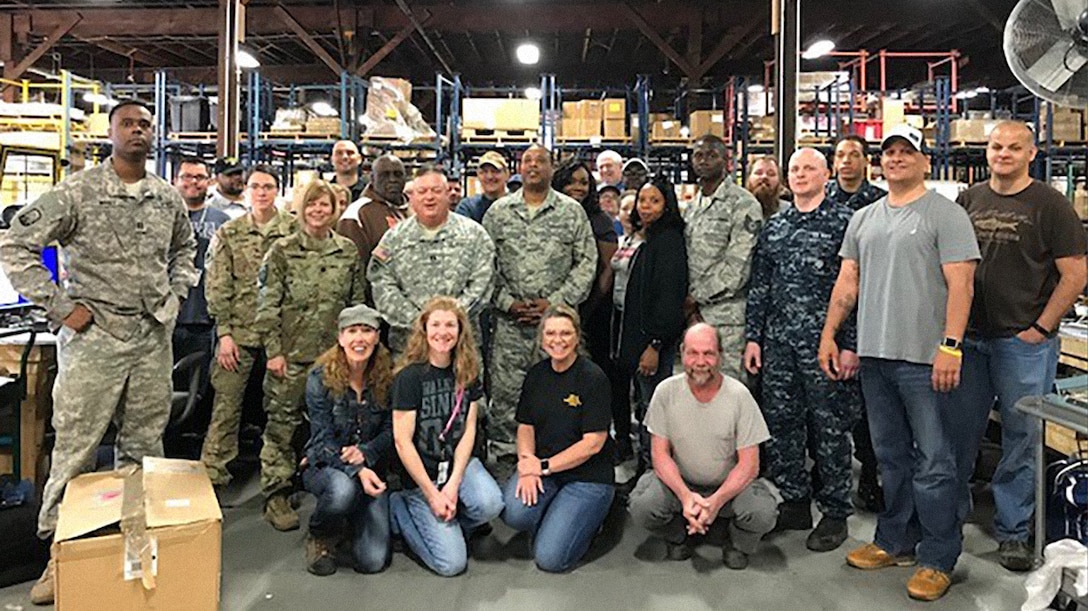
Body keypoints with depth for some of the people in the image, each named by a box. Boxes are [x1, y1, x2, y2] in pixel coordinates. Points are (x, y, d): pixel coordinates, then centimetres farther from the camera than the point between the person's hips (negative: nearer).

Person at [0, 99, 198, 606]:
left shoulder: (168, 197, 8)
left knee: (144, 445, 13)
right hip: (94, 336, -4)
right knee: (75, 449, 1)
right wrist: (61, 308, -10)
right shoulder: (78, 192, -7)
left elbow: (184, 247, 26)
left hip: (154, 337, 4)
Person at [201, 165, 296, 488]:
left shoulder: (294, 229, 2)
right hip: (239, 331, 1)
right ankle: (212, 472, 11)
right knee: (226, 404, 1)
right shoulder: (228, 233, 6)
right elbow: (217, 287, 4)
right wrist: (224, 332, -4)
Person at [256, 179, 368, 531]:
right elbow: (267, 305, -1)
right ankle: (276, 494, 11)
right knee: (282, 423, 1)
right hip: (291, 354, -2)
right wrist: (273, 350, -7)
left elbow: (358, 302, 11)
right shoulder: (282, 251, 1)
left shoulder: (348, 252, 8)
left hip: (335, 353, 2)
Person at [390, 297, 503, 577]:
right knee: (451, 563, -11)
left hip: (459, 461, 4)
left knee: (491, 504, -28)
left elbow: (468, 430, -1)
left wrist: (453, 485, -12)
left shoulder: (467, 373, 2)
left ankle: (445, 526, 4)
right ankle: (400, 507, 11)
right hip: (421, 474, -4)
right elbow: (403, 441, -14)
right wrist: (432, 494, -15)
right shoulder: (409, 377, -13)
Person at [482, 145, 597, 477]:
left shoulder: (572, 211, 6)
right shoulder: (498, 212, 9)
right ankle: (504, 454, 16)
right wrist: (507, 302, -5)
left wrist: (556, 302, -8)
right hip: (509, 321, 1)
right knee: (505, 390, 3)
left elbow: (586, 262, 1)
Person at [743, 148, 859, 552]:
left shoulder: (844, 222, -1)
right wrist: (753, 337, 9)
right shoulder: (773, 227, 14)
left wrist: (851, 345, -11)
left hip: (825, 342, -5)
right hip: (778, 341, 5)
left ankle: (835, 513, 16)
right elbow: (759, 287, 15)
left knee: (829, 427, 2)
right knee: (780, 423, 9)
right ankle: (794, 504, 24)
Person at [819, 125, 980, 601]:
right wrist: (829, 335, 10)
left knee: (933, 463, 1)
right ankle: (896, 543, 28)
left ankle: (938, 559, 13)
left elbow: (960, 284, -10)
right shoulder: (863, 218, 15)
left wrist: (950, 345, -18)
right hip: (874, 356, 6)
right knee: (891, 457, 16)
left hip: (924, 359, -6)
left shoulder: (945, 214, -3)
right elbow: (847, 282, 16)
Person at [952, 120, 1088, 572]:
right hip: (969, 338, 4)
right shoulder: (969, 200, 8)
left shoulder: (1050, 205, -3)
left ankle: (1013, 531, 18)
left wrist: (1040, 329, -9)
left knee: (1021, 438, 5)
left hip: (1023, 343, -3)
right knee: (961, 430, 12)